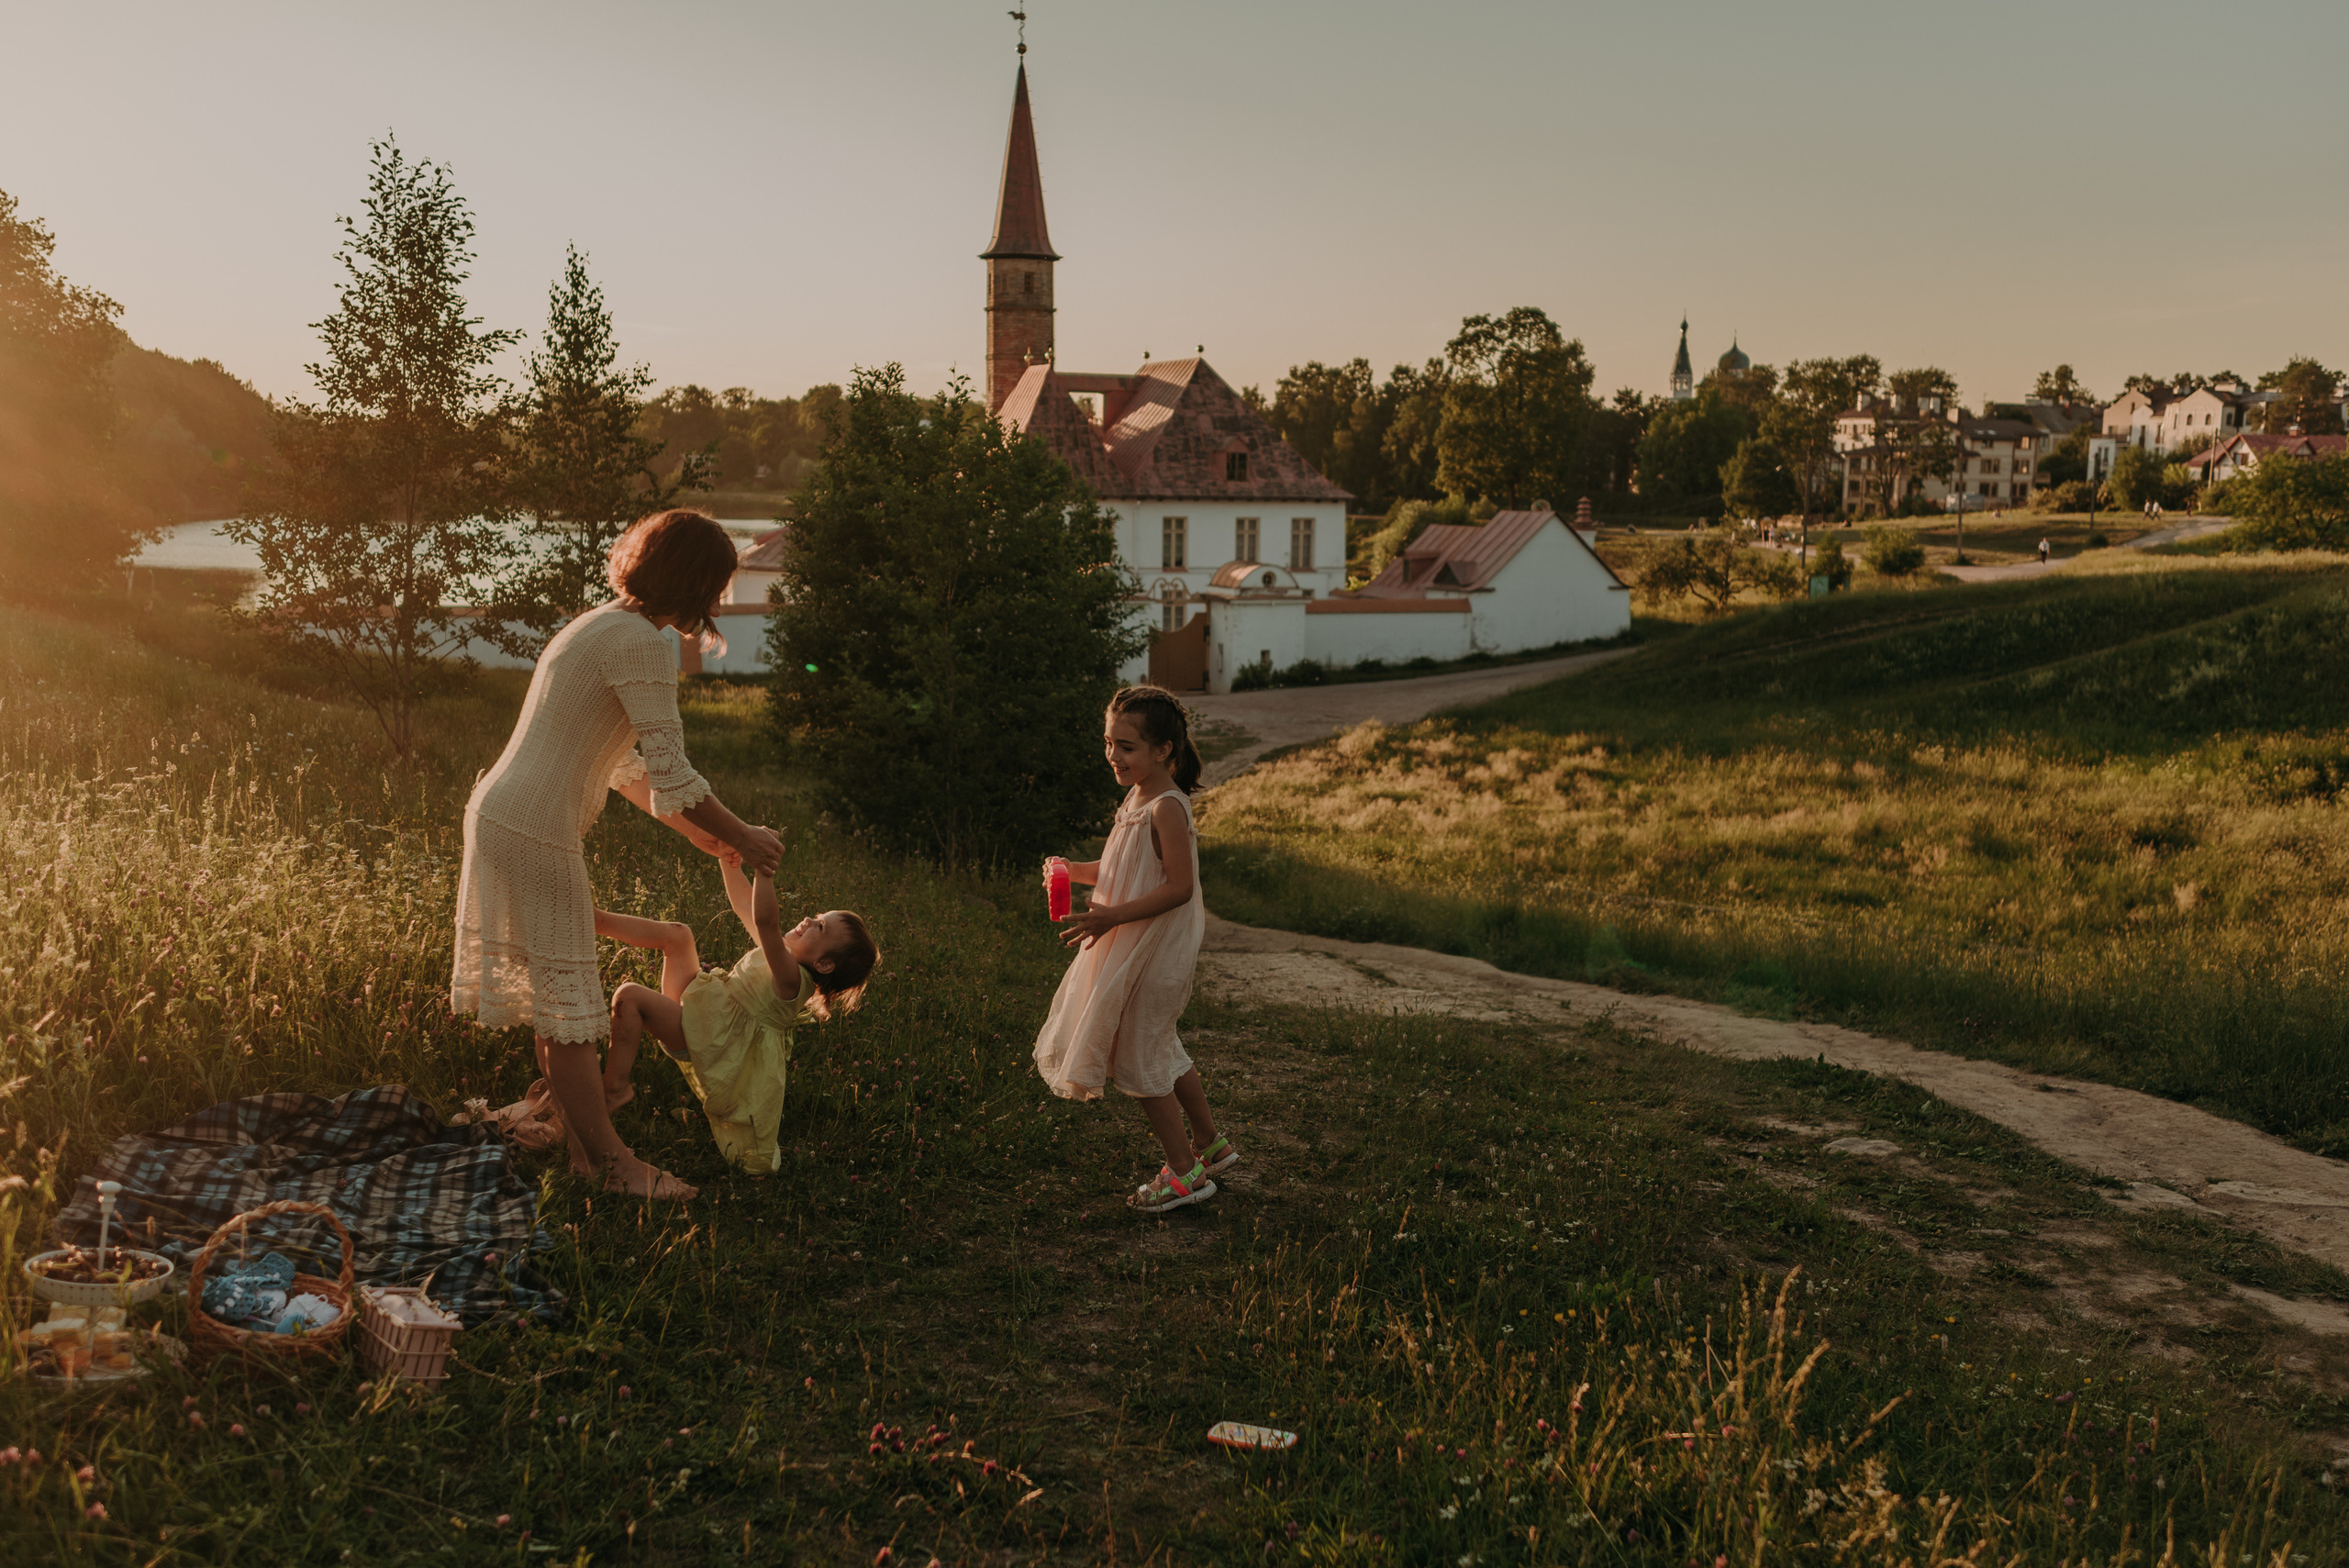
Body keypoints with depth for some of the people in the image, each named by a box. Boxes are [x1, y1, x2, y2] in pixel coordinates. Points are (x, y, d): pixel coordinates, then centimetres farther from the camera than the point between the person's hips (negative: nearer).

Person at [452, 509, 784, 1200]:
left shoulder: (602, 627, 14)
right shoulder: (641, 644, -18)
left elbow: (624, 763, 22)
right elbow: (673, 775, -19)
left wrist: (692, 828, 23)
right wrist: (741, 837, -5)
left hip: (500, 813, 10)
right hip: (536, 833, -10)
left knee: (558, 979, 23)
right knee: (567, 994, 0)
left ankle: (555, 1104, 39)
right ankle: (605, 1157, 11)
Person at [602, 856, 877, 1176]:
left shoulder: (791, 979, -27)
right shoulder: (785, 954, 2)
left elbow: (765, 921, -45)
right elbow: (744, 905, 11)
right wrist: (731, 862, -4)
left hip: (702, 1037, -9)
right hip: (701, 1002, 9)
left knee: (629, 996, -24)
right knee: (678, 934, 5)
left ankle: (614, 1088, -10)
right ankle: (594, 920, 7)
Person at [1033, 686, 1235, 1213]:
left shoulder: (1167, 808, -22)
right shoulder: (1137, 798, 7)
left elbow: (1178, 887, -26)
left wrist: (1111, 917, -29)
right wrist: (1076, 871, 2)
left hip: (1154, 952, -10)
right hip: (1133, 948, 10)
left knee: (1137, 1058, 0)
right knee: (1161, 1051, 21)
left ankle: (1185, 1171, 11)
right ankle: (1211, 1143, 35)